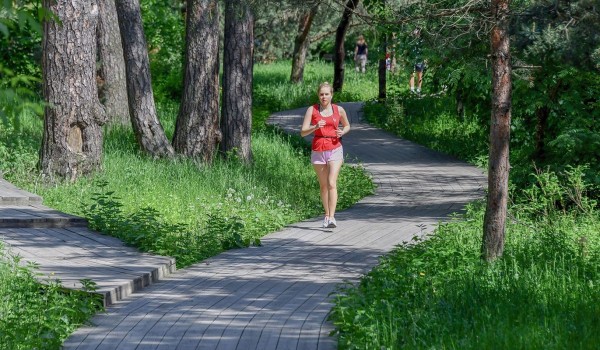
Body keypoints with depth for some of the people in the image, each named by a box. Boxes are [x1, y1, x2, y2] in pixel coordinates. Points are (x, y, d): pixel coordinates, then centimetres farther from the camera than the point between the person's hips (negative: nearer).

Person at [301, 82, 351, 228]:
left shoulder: (339, 110, 3)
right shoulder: (312, 110, 0)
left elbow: (347, 125, 20)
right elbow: (303, 132, -4)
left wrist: (342, 132, -3)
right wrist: (315, 127, -22)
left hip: (335, 150, -1)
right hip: (318, 150, 1)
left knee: (332, 183, -15)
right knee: (323, 185, 11)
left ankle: (332, 218, -20)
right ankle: (326, 215, 25)